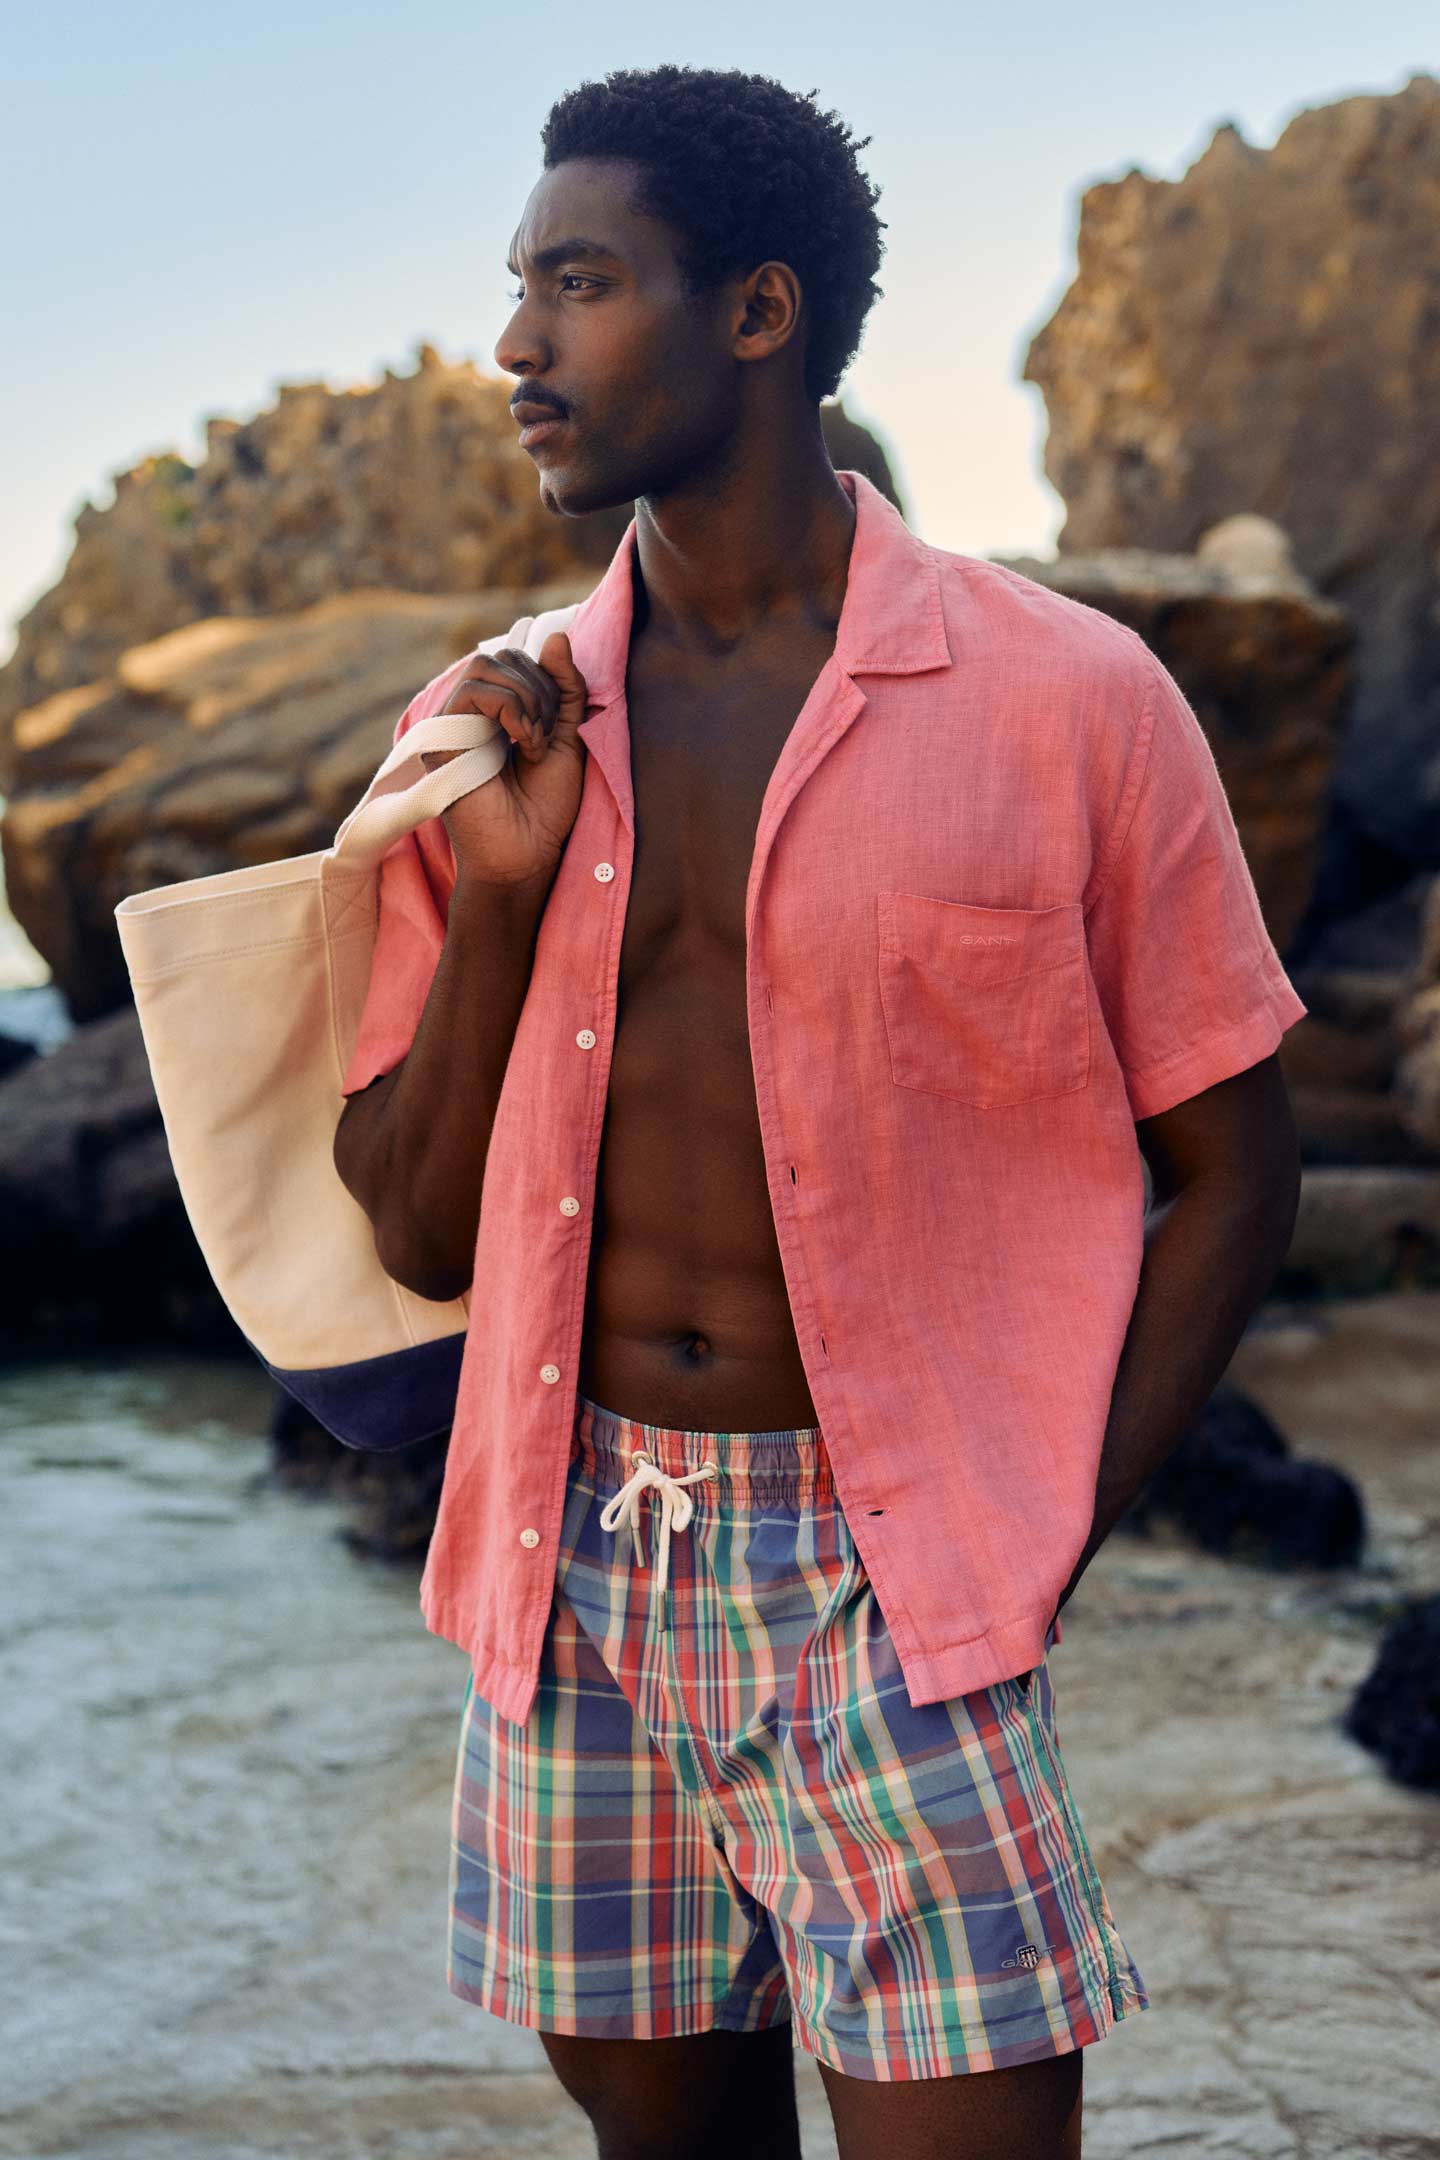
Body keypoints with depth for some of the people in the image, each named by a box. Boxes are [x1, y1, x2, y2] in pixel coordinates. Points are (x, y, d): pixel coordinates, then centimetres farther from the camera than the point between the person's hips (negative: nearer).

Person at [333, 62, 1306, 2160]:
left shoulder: (1069, 703, -6)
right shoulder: (489, 739, 4)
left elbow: (1233, 1173, 1)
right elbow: (416, 1236, 6)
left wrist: (1047, 1543, -8)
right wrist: (497, 894, -8)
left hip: (893, 1587, -3)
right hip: (577, 1570, 4)